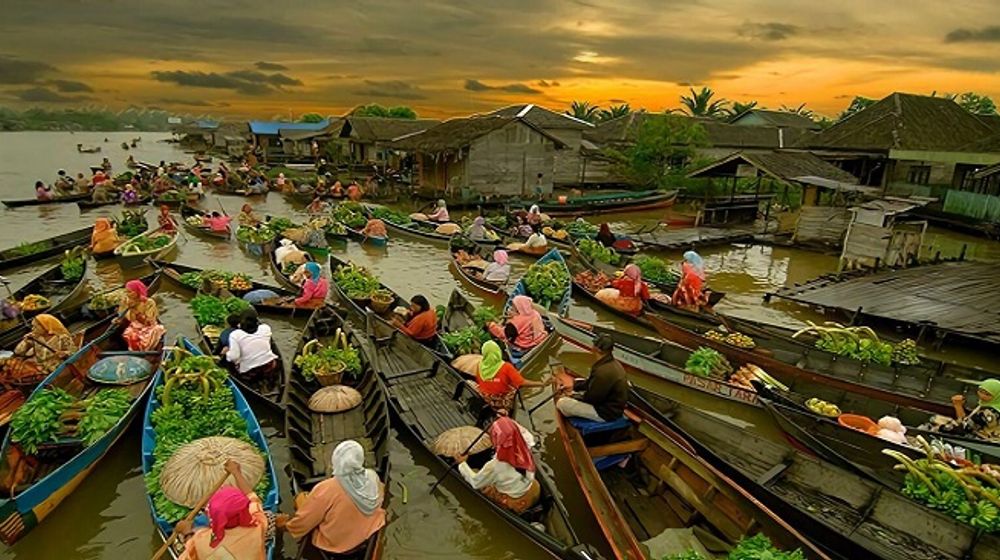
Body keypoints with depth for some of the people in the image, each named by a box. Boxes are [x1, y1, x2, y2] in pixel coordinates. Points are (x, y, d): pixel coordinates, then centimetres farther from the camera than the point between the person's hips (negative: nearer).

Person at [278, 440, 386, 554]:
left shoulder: (326, 489, -31)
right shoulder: (373, 477, -18)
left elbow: (301, 523, -18)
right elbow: (380, 498, 4)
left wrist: (285, 524, 3)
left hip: (335, 544, -4)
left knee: (301, 498, 14)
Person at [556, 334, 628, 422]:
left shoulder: (603, 372, -32)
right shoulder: (614, 364, 1)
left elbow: (591, 398, -22)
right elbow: (591, 382, 12)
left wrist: (573, 396, -4)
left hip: (606, 413, -10)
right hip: (612, 406, 10)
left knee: (561, 403, -11)